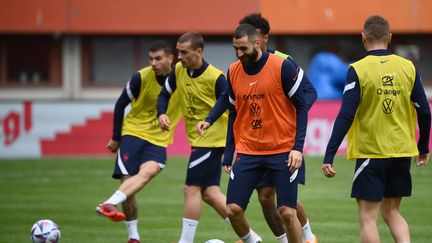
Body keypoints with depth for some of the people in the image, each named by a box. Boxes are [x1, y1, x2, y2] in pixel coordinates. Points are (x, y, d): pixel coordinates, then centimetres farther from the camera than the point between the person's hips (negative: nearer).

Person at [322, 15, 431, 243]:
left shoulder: (358, 70, -10)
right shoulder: (408, 67, 1)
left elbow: (345, 117, -15)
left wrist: (328, 156, -12)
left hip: (370, 153, -4)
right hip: (402, 152, 4)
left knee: (367, 217, 3)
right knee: (392, 212, 19)